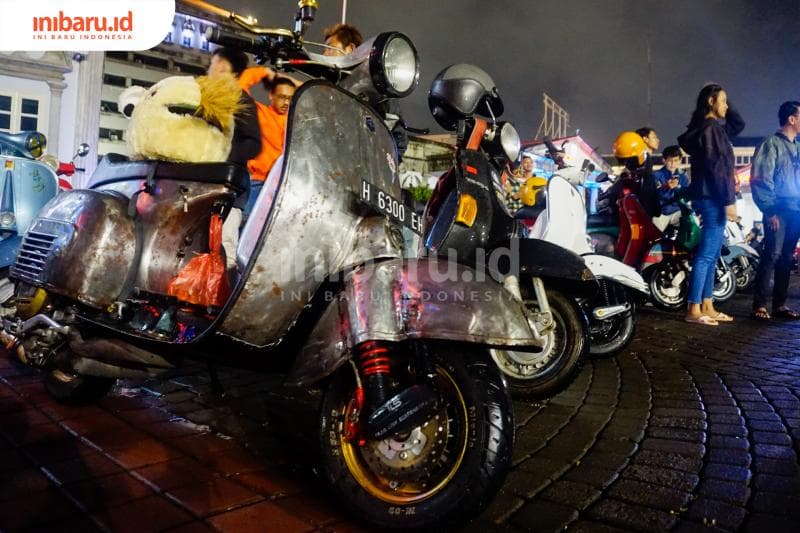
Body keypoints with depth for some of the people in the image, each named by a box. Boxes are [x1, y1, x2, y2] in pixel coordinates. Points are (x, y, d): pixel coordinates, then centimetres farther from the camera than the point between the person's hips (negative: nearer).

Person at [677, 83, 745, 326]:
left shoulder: (714, 127, 19)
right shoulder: (709, 128, -11)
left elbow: (738, 124, 35)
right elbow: (716, 167, -18)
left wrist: (727, 107, 20)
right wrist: (728, 200, -19)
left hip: (712, 198, 11)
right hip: (713, 198, -11)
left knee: (712, 256, 10)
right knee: (706, 255, -10)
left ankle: (707, 308, 14)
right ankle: (693, 310, -8)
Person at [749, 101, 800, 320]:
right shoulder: (771, 144, -4)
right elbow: (761, 180, -11)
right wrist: (770, 211, -15)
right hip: (779, 210, -7)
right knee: (773, 255, -13)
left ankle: (780, 304, 13)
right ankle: (759, 305, -11)